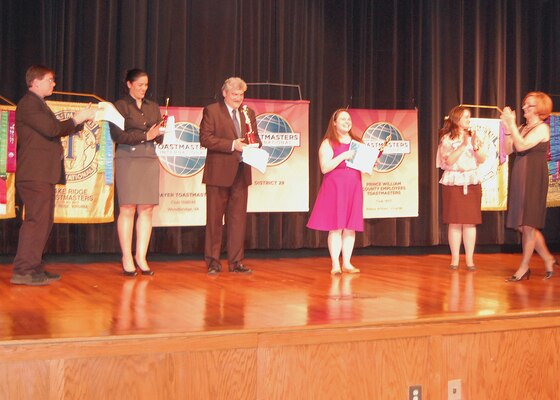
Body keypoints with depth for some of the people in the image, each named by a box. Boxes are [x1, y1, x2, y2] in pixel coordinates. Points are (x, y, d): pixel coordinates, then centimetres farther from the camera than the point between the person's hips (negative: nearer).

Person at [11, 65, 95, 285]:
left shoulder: (39, 104, 23)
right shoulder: (28, 103, -10)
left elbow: (57, 129, 27)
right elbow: (51, 129, -20)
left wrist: (83, 119, 21)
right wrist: (76, 119, -7)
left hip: (45, 174, 11)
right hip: (35, 174, -11)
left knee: (45, 221, 12)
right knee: (36, 220, -12)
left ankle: (34, 268, 17)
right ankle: (22, 271, -11)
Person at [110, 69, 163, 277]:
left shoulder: (153, 107, 18)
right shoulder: (120, 105, 3)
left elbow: (159, 138, 15)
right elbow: (117, 135, -8)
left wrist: (159, 133, -8)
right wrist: (145, 136, -13)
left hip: (150, 160, 5)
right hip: (127, 159, -4)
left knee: (147, 210, 0)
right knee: (127, 209, -5)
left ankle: (141, 256, 6)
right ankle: (127, 258, 2)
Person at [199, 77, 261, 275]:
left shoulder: (249, 113, 14)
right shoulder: (211, 111, -2)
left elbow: (255, 138, 17)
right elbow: (205, 139, -11)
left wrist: (254, 145, -7)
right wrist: (232, 145, -18)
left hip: (241, 173, 5)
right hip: (218, 173, -4)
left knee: (238, 218, 6)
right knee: (215, 218, 3)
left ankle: (236, 262, 13)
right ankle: (213, 262, 12)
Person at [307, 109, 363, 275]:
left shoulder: (357, 142, 17)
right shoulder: (328, 143, -1)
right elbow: (325, 168, -12)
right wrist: (343, 156, -17)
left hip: (353, 187, 5)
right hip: (335, 188, -5)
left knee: (350, 227, 3)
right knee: (336, 226, -6)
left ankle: (347, 263, 8)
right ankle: (335, 264, -2)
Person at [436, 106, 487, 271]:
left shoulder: (475, 137, 9)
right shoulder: (446, 139, -1)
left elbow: (482, 160, 3)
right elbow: (449, 160, -13)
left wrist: (475, 146, -13)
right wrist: (463, 145, -17)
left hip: (472, 183, 2)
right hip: (453, 182, -2)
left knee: (470, 222, 0)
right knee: (454, 222, -1)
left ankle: (469, 259, 5)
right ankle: (455, 259, 7)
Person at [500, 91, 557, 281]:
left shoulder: (542, 128, -8)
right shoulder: (522, 128, 14)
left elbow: (521, 146, -20)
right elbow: (508, 150, 7)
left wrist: (512, 124, -18)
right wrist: (507, 128, -2)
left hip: (533, 180, -8)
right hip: (519, 178, 8)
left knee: (528, 224, -4)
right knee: (524, 226, 10)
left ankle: (524, 267, 4)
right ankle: (548, 260, 23)